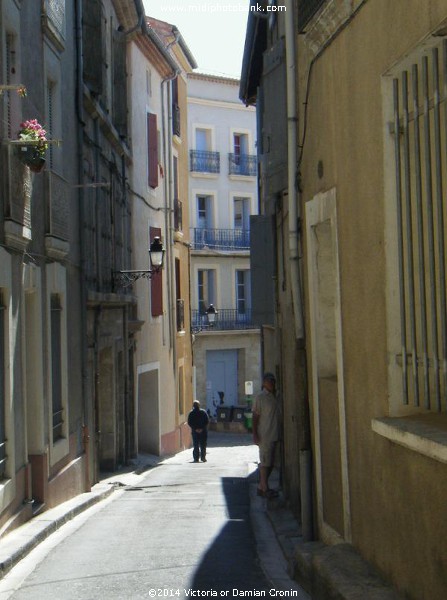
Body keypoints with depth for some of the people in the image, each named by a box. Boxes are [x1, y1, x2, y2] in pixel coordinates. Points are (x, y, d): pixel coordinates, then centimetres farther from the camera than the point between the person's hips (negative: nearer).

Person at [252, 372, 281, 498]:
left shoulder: (275, 398, 14)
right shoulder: (260, 397, -7)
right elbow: (255, 416, -10)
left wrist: (280, 434, 18)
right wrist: (255, 434, -16)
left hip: (276, 435, 8)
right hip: (265, 436, -8)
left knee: (271, 463, 10)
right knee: (265, 462, -5)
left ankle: (261, 486, 17)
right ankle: (265, 488, -1)